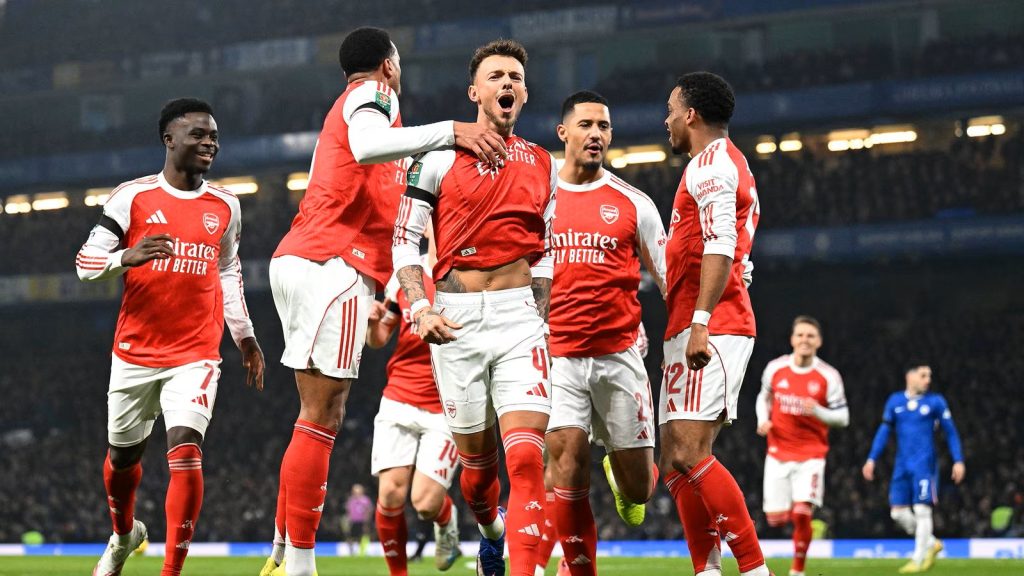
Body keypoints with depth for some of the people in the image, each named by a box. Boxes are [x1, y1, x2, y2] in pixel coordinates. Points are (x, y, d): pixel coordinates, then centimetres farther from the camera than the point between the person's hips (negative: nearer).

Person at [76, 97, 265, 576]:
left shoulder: (226, 206, 6)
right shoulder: (132, 197, -4)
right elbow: (86, 263, -5)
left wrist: (244, 336, 22)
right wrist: (127, 257, -26)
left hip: (195, 355, 0)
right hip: (135, 352, 0)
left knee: (185, 449, -19)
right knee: (123, 455, 16)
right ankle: (123, 536, 46)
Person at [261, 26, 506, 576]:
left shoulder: (348, 107, 28)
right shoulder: (372, 95, -1)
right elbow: (368, 145, -26)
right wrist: (450, 131, -30)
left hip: (300, 260, 10)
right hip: (333, 265, -10)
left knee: (323, 415, 11)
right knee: (320, 416, -12)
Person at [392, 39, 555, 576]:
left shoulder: (541, 165, 12)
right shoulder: (440, 154, 1)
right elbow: (404, 238, 0)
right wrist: (420, 309, -11)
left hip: (519, 315, 1)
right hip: (456, 318, -1)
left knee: (525, 456, -15)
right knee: (476, 457, 9)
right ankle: (491, 531, 40)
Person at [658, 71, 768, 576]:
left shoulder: (710, 163, -5)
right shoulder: (729, 165, 27)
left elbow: (721, 247, -19)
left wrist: (700, 321, -26)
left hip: (709, 330, -11)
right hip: (688, 333, 11)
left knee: (690, 452, -19)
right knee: (675, 462, 6)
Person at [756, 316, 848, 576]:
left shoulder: (828, 376, -7)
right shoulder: (775, 368, 0)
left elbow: (842, 418, -3)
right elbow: (764, 397, 18)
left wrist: (818, 411, -22)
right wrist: (763, 420, -1)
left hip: (811, 455, -2)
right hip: (778, 454, 2)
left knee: (802, 514, -16)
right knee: (776, 519, -3)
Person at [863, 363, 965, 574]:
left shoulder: (936, 402, 1)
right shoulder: (895, 401, 9)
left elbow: (951, 432, 4)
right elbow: (884, 432, 13)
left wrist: (958, 461, -3)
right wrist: (872, 459, 7)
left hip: (924, 464, -4)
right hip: (902, 466, 4)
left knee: (922, 510, -9)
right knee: (898, 513, 1)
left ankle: (918, 559, -1)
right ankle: (931, 543, 21)